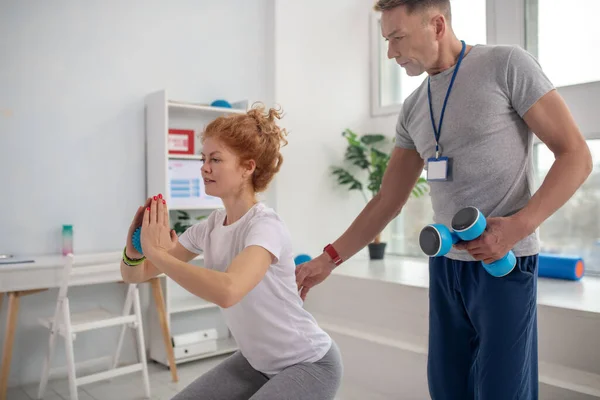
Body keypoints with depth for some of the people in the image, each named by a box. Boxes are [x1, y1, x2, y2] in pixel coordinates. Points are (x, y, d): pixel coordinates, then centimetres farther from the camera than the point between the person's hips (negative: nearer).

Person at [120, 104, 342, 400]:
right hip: (258, 362, 7)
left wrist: (158, 252, -36)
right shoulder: (209, 228, -5)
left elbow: (227, 291, -47)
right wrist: (134, 252, -23)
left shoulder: (265, 226, -27)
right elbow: (134, 275, 0)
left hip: (309, 364, -7)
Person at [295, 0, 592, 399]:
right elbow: (388, 201, 10)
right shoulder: (413, 109, 9)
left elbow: (576, 156, -8)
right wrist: (329, 258, 4)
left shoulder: (506, 64, -7)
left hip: (505, 263, -5)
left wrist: (517, 226, -22)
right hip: (445, 264, 6)